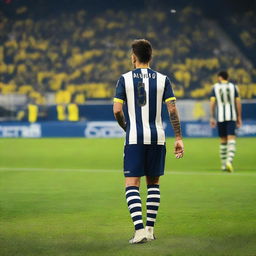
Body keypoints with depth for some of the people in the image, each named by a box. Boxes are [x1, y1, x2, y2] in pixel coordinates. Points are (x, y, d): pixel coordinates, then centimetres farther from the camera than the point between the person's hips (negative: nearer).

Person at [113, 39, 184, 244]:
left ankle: (140, 229, -17)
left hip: (134, 137, -3)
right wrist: (179, 138, 1)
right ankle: (150, 229, 16)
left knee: (132, 186, -2)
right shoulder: (162, 79, 4)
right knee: (153, 183, 15)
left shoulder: (125, 79, -1)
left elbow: (117, 110, -5)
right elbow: (172, 110, -2)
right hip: (157, 138, 3)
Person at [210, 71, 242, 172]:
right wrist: (239, 117, 8)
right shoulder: (233, 87, 6)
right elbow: (238, 102, 2)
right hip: (232, 117, -1)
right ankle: (229, 161, -30)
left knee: (223, 141, 13)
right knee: (231, 140, -8)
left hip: (220, 117, 1)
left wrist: (212, 117, 1)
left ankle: (223, 165, 19)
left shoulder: (215, 87, 5)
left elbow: (212, 102, -2)